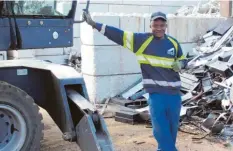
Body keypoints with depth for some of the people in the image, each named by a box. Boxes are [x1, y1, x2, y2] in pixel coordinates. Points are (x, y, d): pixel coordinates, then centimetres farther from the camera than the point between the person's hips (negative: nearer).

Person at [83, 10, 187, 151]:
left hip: (174, 92, 4)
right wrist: (94, 24, -15)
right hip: (156, 93, -4)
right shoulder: (141, 39, -5)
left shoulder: (173, 42, 6)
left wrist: (180, 64, -5)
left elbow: (183, 60, 20)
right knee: (160, 128, -7)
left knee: (173, 127, 13)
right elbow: (118, 34, -10)